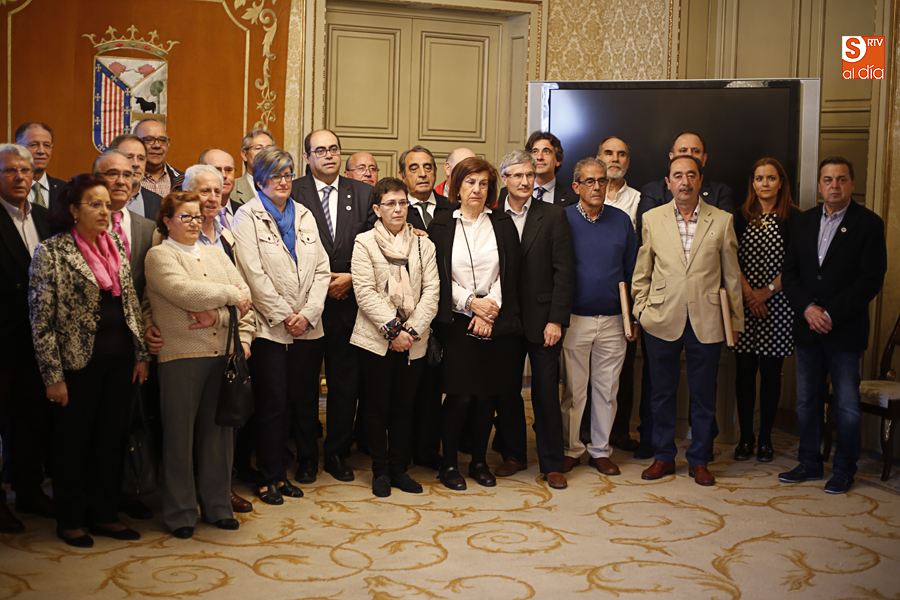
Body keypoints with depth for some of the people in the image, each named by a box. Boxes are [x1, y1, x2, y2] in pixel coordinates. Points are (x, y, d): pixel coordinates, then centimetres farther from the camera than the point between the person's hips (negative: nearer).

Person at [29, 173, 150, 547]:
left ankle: (103, 513, 25)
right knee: (74, 441, 7)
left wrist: (141, 354, 9)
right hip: (80, 362, -5)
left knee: (112, 438, 11)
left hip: (120, 358, 5)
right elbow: (40, 319, -10)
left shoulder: (116, 246, 9)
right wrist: (53, 375, -12)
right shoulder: (51, 252, -8)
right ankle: (70, 520, 22)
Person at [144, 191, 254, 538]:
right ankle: (180, 513, 14)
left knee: (218, 431, 10)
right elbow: (184, 292, -17)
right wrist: (230, 293, -8)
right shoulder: (160, 256, -1)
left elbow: (245, 298, 14)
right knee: (180, 435, 3)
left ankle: (217, 506, 22)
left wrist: (243, 337, 1)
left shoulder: (215, 255, 18)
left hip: (223, 354, 5)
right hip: (181, 356, -5)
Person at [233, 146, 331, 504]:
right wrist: (284, 316, -10)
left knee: (302, 399, 5)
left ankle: (282, 473, 17)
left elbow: (321, 269, 9)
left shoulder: (304, 216, 15)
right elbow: (254, 274, -9)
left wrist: (307, 314, -3)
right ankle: (268, 478, 10)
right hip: (269, 327, -5)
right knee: (272, 403, -2)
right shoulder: (248, 216, -1)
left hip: (307, 327, 5)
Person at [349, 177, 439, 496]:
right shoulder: (364, 243, 1)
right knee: (378, 405, 4)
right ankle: (380, 471, 17)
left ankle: (399, 467, 21)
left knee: (404, 406, 8)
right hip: (376, 339, -2)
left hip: (413, 340, 3)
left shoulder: (423, 245, 10)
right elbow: (365, 293, -8)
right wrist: (392, 329, -14)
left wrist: (411, 330, -9)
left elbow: (431, 291, 2)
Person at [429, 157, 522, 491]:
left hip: (496, 323, 2)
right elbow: (439, 278, 0)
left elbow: (510, 274, 3)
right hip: (456, 322, -2)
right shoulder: (441, 225, 4)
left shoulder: (503, 225, 9)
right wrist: (471, 302, -10)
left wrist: (491, 307, -9)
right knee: (460, 395, -6)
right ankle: (449, 464, 9)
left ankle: (479, 461, 20)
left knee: (487, 395, 5)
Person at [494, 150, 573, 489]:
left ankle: (552, 464, 14)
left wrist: (556, 320, -8)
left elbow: (564, 272, -4)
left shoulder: (553, 216, 0)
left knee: (546, 394, 3)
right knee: (506, 391, 9)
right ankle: (514, 455, 25)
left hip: (542, 319, -2)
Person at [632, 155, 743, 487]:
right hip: (662, 320, 0)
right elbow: (641, 273, 9)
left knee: (704, 395, 7)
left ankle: (699, 460, 22)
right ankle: (664, 456, 23)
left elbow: (731, 276, 7)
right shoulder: (652, 219, 5)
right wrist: (640, 312, 3)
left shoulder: (722, 220, 3)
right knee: (662, 393, 9)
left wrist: (736, 321, 7)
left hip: (706, 322, 0)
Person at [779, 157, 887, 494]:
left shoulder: (869, 224, -5)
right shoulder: (804, 222, 10)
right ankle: (810, 463, 24)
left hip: (846, 330, -4)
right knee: (807, 401, 11)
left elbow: (871, 280, -11)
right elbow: (789, 273, 7)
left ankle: (844, 470, 16)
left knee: (846, 404, 3)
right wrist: (807, 308, -10)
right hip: (808, 328, 5)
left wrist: (831, 314, -16)